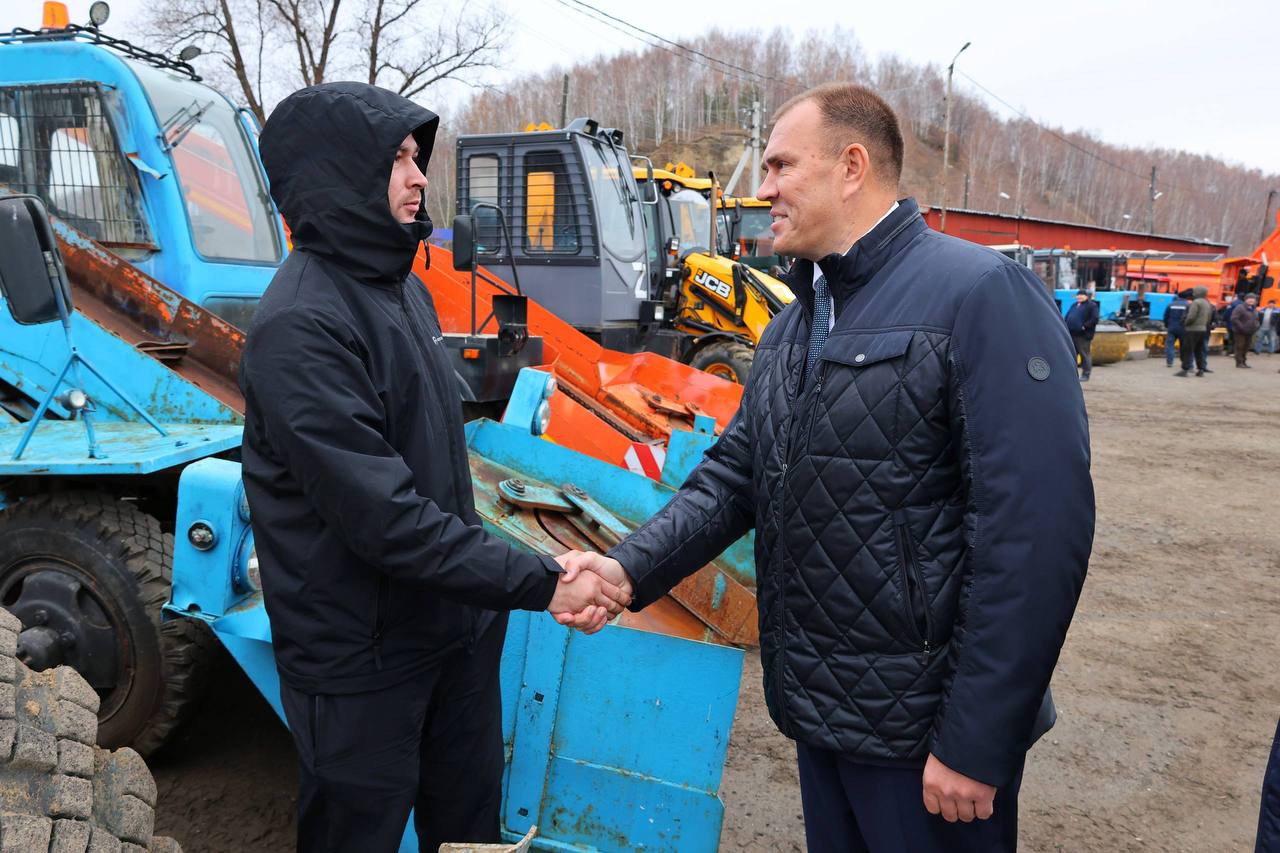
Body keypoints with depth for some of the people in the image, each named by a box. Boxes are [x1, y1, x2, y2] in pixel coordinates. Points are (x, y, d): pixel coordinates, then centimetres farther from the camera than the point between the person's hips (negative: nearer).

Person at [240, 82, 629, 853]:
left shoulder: (403, 287, 6)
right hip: (362, 659, -7)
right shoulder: (301, 326, -22)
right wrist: (540, 585, -23)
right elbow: (384, 517, -27)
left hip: (456, 623, 8)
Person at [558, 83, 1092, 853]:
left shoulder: (982, 296, -17)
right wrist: (631, 567, -9)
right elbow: (735, 474, 7)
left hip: (924, 734, -7)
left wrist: (974, 744, -20)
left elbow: (1036, 530, -22)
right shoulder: (793, 325, 10)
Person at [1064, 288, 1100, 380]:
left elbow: (1094, 319, -12)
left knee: (1084, 355, -1)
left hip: (1083, 335, -7)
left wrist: (1085, 326, -19)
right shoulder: (1074, 306, 21)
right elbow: (1066, 317, 24)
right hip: (1071, 334, 7)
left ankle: (1085, 375, 5)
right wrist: (1066, 327, 8)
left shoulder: (1092, 306, -2)